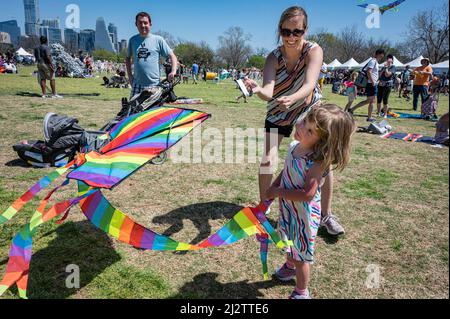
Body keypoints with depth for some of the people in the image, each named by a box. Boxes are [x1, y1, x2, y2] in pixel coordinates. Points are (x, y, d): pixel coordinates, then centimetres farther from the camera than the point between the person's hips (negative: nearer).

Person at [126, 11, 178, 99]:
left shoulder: (158, 39, 1)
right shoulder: (133, 40, 11)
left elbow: (172, 56, 1)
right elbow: (128, 58, 23)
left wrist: (173, 71, -15)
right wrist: (129, 75, 13)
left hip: (154, 85, -3)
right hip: (137, 85, 3)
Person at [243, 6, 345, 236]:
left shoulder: (314, 51, -24)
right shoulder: (274, 57, -21)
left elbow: (309, 85, -40)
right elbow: (268, 92, -37)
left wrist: (292, 98, -61)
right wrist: (258, 90, -61)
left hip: (309, 112, 0)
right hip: (278, 114, 1)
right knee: (267, 161, -8)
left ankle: (326, 215, 11)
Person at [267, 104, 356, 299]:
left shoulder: (318, 162, -32)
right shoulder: (296, 146, -9)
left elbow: (307, 194, -35)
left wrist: (278, 192, -26)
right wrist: (273, 187, -3)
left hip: (303, 214, -7)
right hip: (287, 208, 8)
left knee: (301, 254, 12)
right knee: (290, 243, 32)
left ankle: (301, 293, 35)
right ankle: (290, 267, 61)